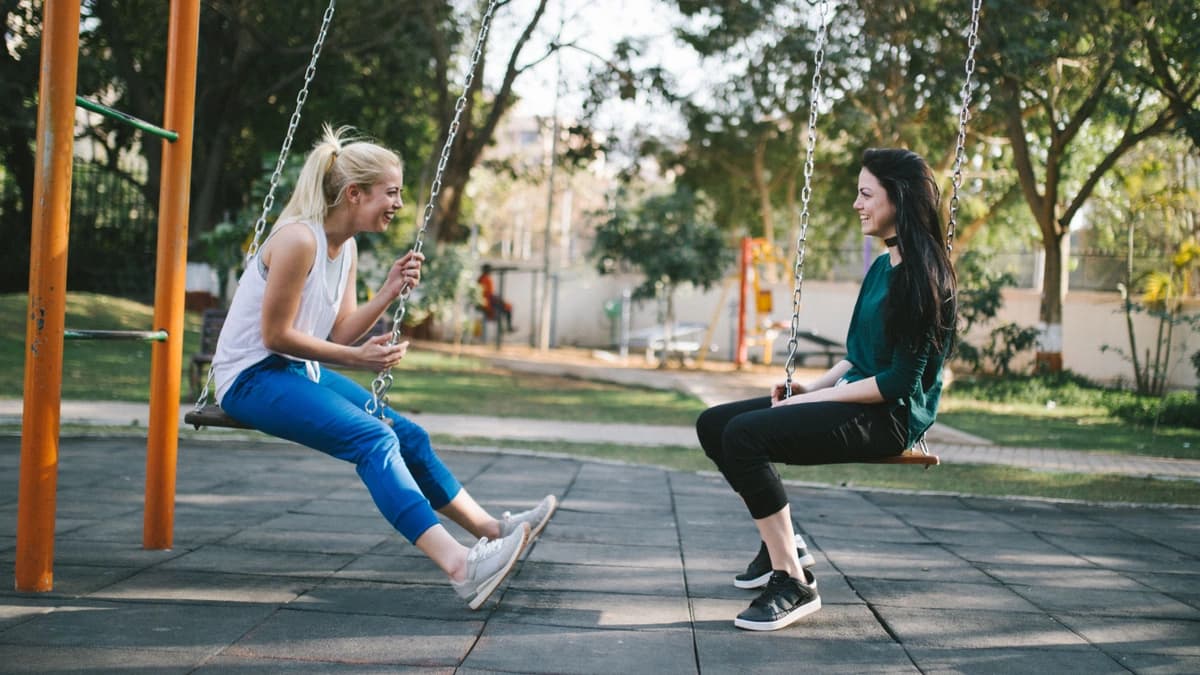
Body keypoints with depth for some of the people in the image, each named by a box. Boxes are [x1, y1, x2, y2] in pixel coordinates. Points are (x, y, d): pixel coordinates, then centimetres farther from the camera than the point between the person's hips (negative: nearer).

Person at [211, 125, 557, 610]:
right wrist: (356, 359, -18)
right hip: (251, 377, -10)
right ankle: (459, 566, -37)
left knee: (406, 434, 5)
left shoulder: (346, 248, 8)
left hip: (298, 372, 10)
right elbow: (275, 336, -20)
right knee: (372, 438, -26)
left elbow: (340, 334, 7)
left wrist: (389, 292, -4)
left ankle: (491, 530, 17)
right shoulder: (299, 239, -20)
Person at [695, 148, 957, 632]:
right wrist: (811, 388, 4)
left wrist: (817, 399, -16)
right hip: (852, 399, 10)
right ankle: (782, 545, 13)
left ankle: (793, 583, -21)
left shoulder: (923, 275, -15)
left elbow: (901, 380, -19)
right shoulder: (882, 267, 14)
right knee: (714, 424, 4)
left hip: (889, 417, -10)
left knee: (744, 434, -27)